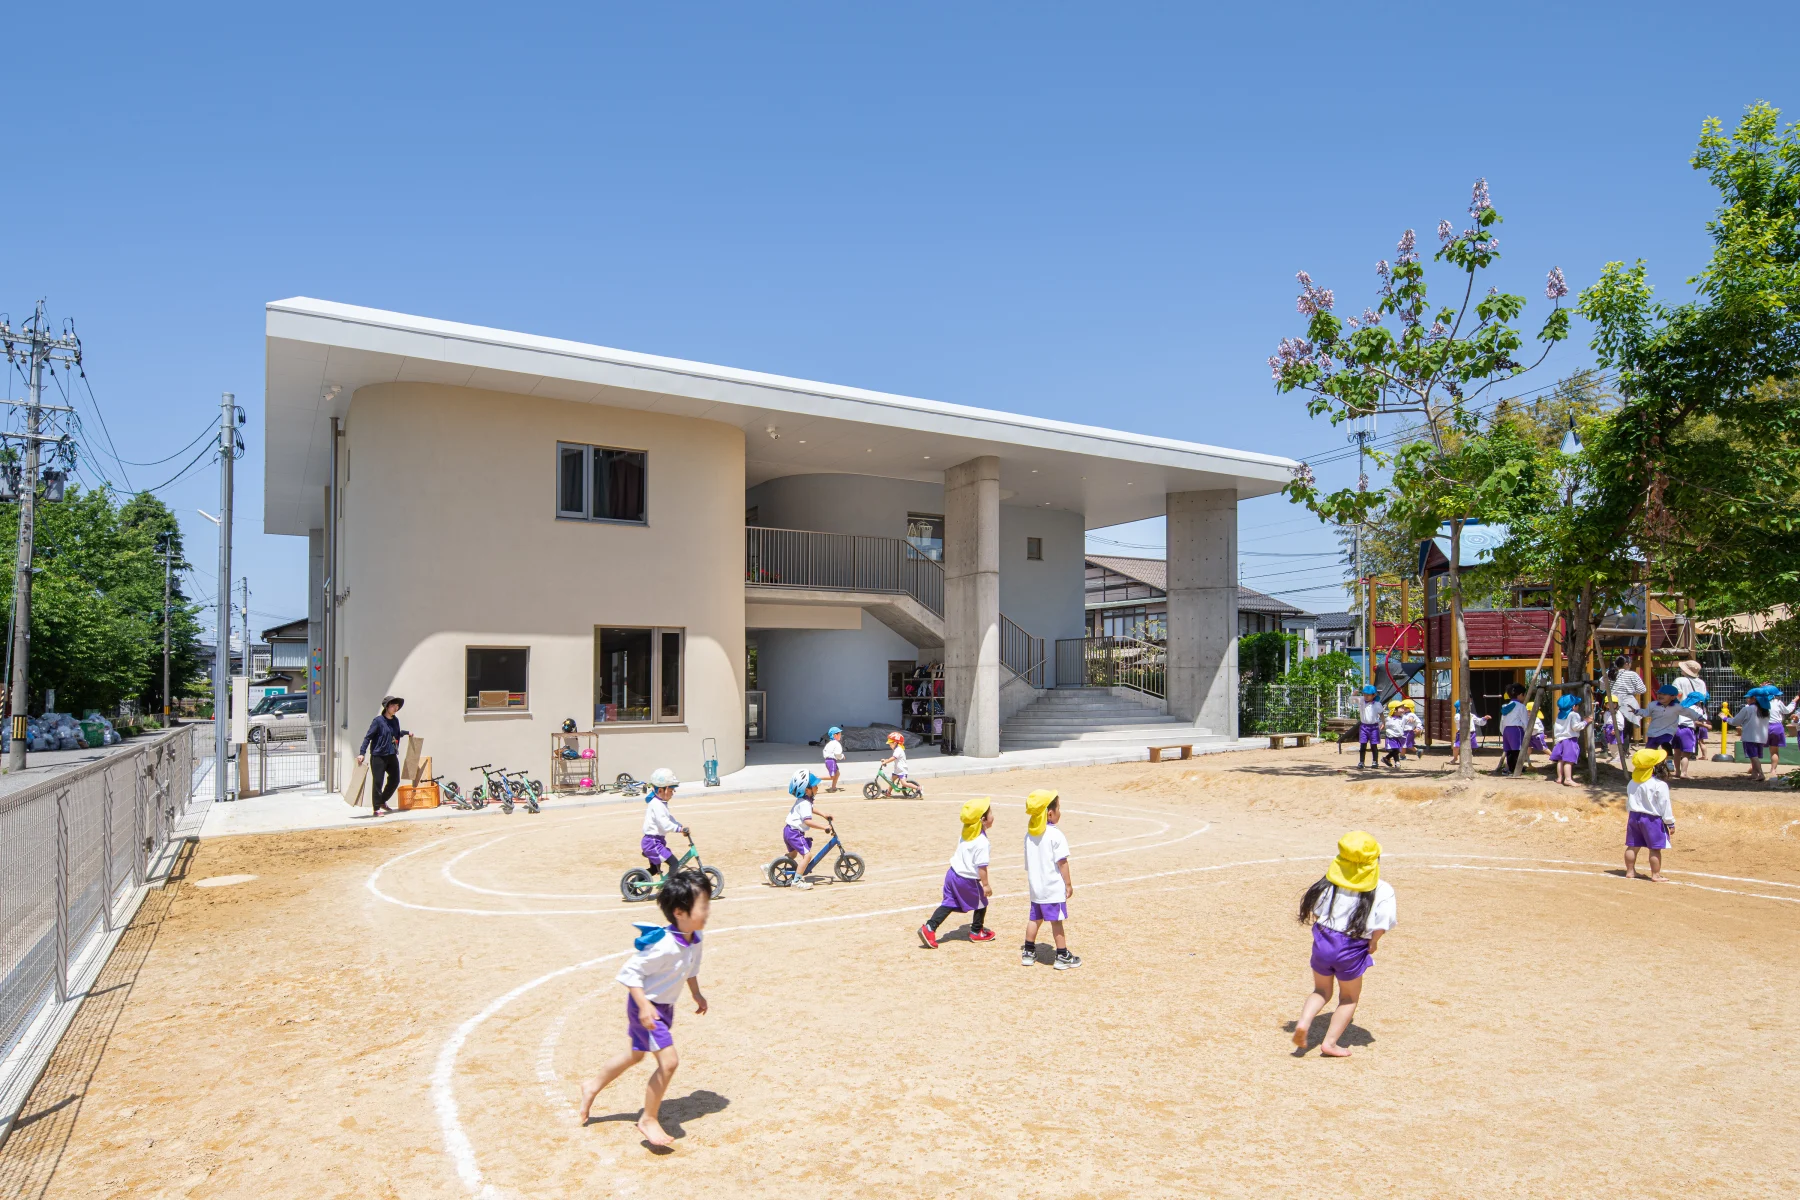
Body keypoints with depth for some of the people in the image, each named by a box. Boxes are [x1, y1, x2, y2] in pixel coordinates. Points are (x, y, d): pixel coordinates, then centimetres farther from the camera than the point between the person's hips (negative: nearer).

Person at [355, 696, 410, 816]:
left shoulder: (395, 720, 9)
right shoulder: (378, 721, -11)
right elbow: (368, 737, -13)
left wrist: (407, 732, 20)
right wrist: (362, 753, -19)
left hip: (392, 756, 7)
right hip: (378, 756, -7)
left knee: (395, 780, 11)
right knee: (378, 782, -2)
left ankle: (382, 802, 32)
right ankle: (376, 809, 6)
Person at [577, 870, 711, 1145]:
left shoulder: (694, 938, -8)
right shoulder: (663, 944, -33)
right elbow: (630, 972, -26)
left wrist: (696, 993, 12)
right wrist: (644, 1005, -31)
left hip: (665, 1006, 9)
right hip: (646, 1007, -9)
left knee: (635, 1055, 25)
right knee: (668, 1062, -13)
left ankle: (592, 1087, 48)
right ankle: (648, 1120, 7)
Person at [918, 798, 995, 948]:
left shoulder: (967, 832, 2)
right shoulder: (982, 842, -23)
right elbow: (981, 866, -22)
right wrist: (986, 885, -13)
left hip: (953, 873, 7)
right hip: (967, 880, -7)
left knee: (949, 903, 13)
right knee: (981, 903, 16)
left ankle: (929, 928, 1)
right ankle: (976, 932, 31)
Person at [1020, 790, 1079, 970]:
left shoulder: (1029, 834, 5)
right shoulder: (1055, 835, -17)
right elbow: (1062, 862, -16)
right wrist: (1068, 884, -7)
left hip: (1035, 887, 7)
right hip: (1054, 887, -7)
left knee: (1034, 918, 16)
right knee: (1056, 920, 1)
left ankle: (1028, 952, 24)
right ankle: (1062, 956, 9)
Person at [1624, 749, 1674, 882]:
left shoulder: (1632, 783, 5)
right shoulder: (1659, 785, -17)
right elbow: (1665, 805, -12)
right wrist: (1670, 823, -4)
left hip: (1634, 816, 7)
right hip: (1652, 819, -7)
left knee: (1633, 846, 13)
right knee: (1655, 849, 2)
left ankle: (1630, 871, 21)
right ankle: (1655, 875, 6)